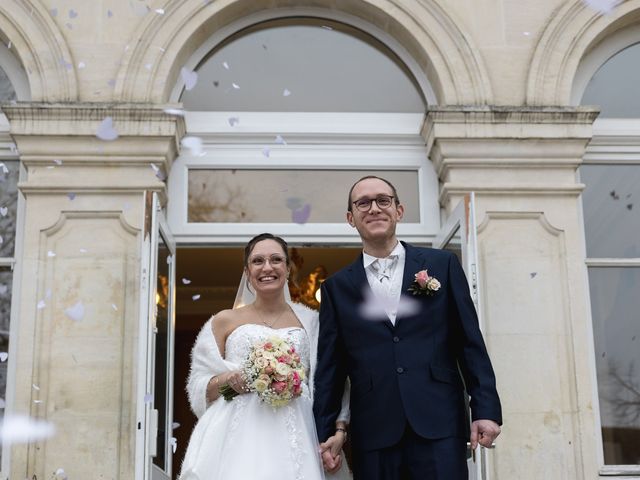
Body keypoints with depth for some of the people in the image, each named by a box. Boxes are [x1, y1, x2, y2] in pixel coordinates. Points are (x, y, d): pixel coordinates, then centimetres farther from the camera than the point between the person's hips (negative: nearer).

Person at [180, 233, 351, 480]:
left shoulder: (310, 321, 12)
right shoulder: (224, 321, 11)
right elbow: (199, 387, 10)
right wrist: (227, 380, -11)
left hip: (293, 438, 1)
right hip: (237, 436, 0)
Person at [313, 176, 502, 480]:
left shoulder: (442, 265, 7)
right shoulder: (337, 287, 10)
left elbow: (470, 343, 5)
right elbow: (329, 368, 10)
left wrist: (485, 410, -2)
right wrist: (324, 433, 5)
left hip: (440, 426, -1)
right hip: (372, 435, 1)